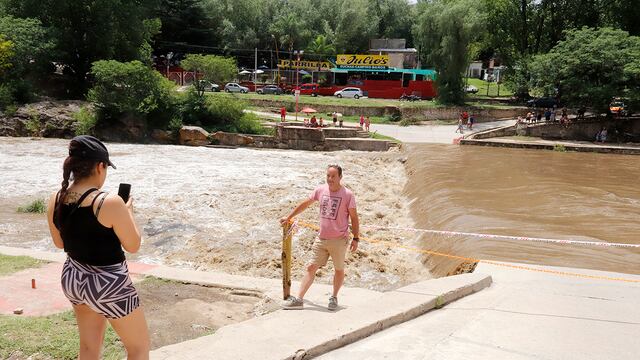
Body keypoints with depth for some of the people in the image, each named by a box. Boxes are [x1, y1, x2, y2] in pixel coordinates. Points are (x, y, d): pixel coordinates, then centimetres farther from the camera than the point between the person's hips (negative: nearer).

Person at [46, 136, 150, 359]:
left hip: (72, 278, 7)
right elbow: (133, 246, -14)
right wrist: (128, 211, -1)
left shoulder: (55, 200, -5)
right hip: (108, 284, -7)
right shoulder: (109, 202, -25)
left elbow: (60, 243, 10)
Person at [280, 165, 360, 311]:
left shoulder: (347, 195, -8)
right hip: (321, 239, 3)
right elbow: (305, 204, 16)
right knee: (311, 267, 1)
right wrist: (289, 217, 22)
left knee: (339, 270, 10)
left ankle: (334, 297, 28)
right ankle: (299, 299, 1)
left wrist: (356, 238, -7)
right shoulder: (320, 190, 2)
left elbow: (354, 217, -3)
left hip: (339, 240, -3)